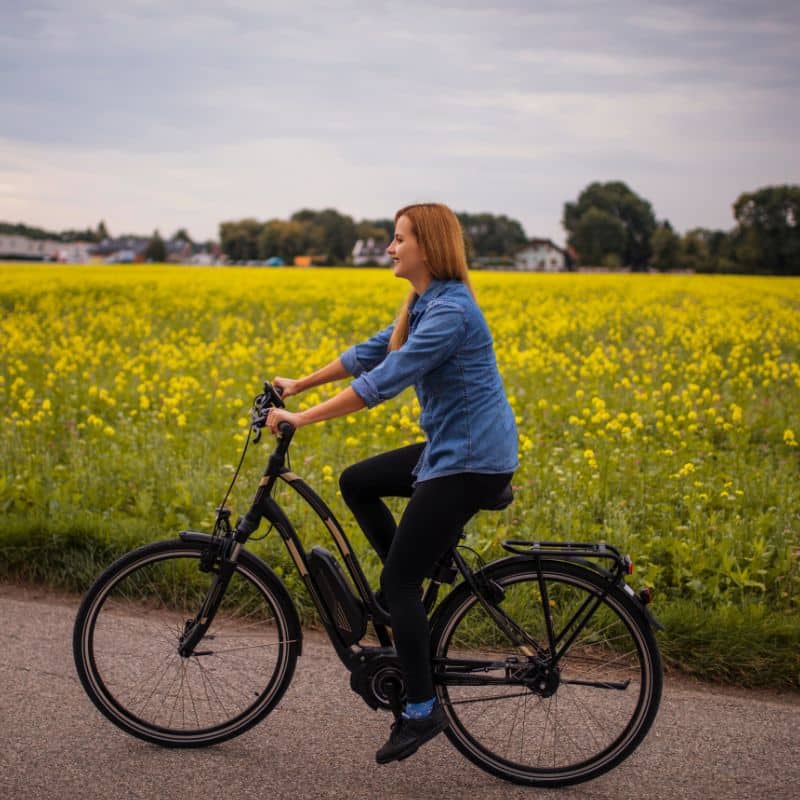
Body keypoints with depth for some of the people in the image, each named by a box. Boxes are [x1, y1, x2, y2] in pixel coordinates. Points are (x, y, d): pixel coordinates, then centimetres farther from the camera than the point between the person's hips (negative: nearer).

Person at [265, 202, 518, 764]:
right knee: (357, 482, 19)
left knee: (397, 579, -5)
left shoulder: (450, 311, -21)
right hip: (450, 448, 10)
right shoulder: (425, 305, 12)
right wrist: (300, 384, 19)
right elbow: (372, 351, 20)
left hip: (472, 462, -10)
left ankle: (422, 711, 5)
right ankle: (416, 592, 21)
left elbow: (385, 380, -25)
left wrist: (303, 418, -22)